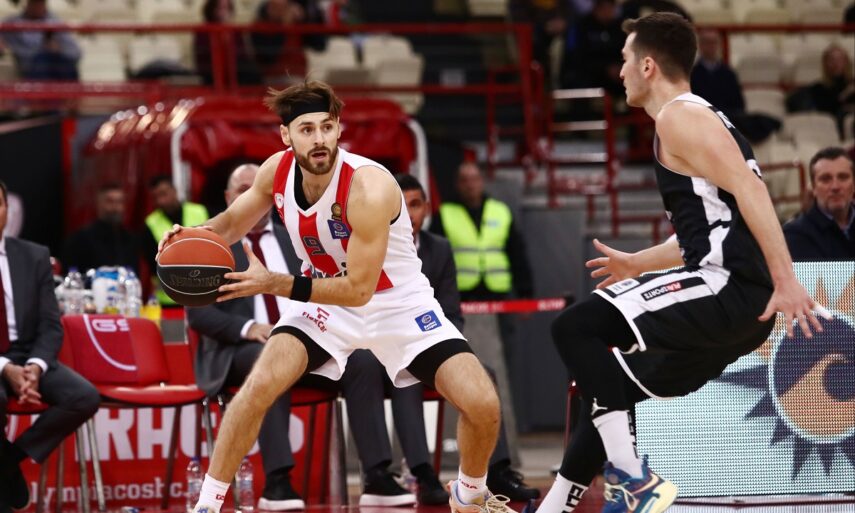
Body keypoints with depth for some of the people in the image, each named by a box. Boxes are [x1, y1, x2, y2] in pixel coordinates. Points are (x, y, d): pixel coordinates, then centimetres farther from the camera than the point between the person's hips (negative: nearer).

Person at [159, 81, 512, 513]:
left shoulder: (370, 187, -32)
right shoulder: (277, 170, -15)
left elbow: (359, 289, -30)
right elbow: (232, 222, 5)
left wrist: (273, 283, -34)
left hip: (396, 302, -3)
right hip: (326, 299, 3)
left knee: (483, 405, -15)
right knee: (259, 385, -21)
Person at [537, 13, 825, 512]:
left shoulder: (680, 116, -6)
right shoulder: (697, 117, 24)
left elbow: (749, 191, -19)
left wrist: (786, 280, -26)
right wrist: (638, 264, 40)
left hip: (728, 286, -10)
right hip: (737, 303, 10)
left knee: (575, 327, -14)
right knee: (611, 387, 19)